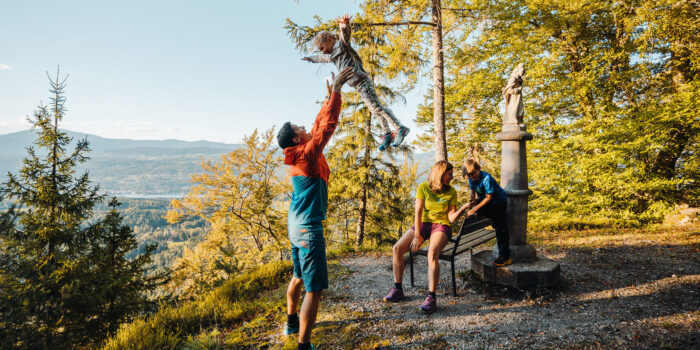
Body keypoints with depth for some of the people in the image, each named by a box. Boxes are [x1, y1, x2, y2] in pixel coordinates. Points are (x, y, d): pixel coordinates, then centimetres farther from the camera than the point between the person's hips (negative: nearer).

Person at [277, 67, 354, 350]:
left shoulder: (298, 154, 7)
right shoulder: (307, 153, -16)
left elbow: (319, 125, 14)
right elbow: (327, 126, -18)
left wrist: (330, 97, 15)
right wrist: (336, 91, -13)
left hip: (296, 225, 10)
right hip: (309, 229, -10)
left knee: (299, 277, 25)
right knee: (314, 289, -7)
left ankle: (292, 323, 42)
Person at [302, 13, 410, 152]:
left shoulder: (341, 44, 1)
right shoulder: (333, 54, 27)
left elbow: (345, 34, -22)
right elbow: (324, 58, 48)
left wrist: (345, 24, -43)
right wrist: (311, 58, 61)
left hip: (362, 81, -10)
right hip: (360, 86, 10)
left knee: (376, 106, -17)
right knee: (375, 110, 7)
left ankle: (400, 129, -19)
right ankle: (387, 134, 10)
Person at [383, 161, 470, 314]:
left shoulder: (451, 192, -1)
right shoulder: (423, 187, -3)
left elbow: (451, 218, -4)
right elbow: (418, 212, -7)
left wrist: (462, 209, -23)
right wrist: (417, 236, -14)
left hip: (441, 226, -2)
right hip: (423, 224, 2)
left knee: (432, 253, -34)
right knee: (397, 248, -19)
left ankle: (431, 298, -30)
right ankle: (397, 289, -6)